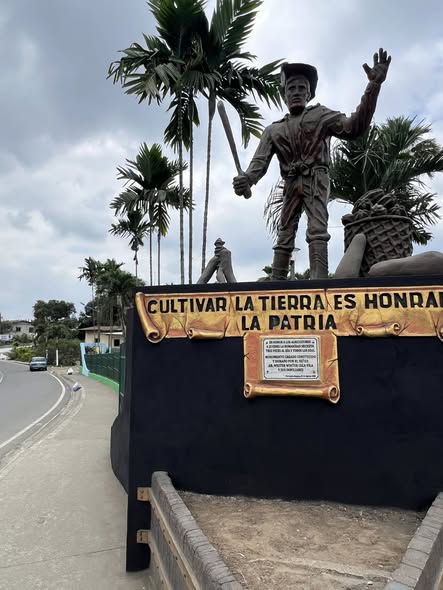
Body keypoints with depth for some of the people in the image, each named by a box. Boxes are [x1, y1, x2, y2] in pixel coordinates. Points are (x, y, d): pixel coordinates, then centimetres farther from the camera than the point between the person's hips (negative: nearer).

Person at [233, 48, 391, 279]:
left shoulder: (320, 115, 10)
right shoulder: (273, 130, 16)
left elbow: (354, 126, -5)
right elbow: (260, 160, 2)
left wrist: (374, 85, -18)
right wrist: (246, 179, -23)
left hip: (315, 179, -3)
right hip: (291, 184, 4)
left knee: (317, 230, -23)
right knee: (284, 236, 0)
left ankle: (318, 284, -34)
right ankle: (276, 285, 0)